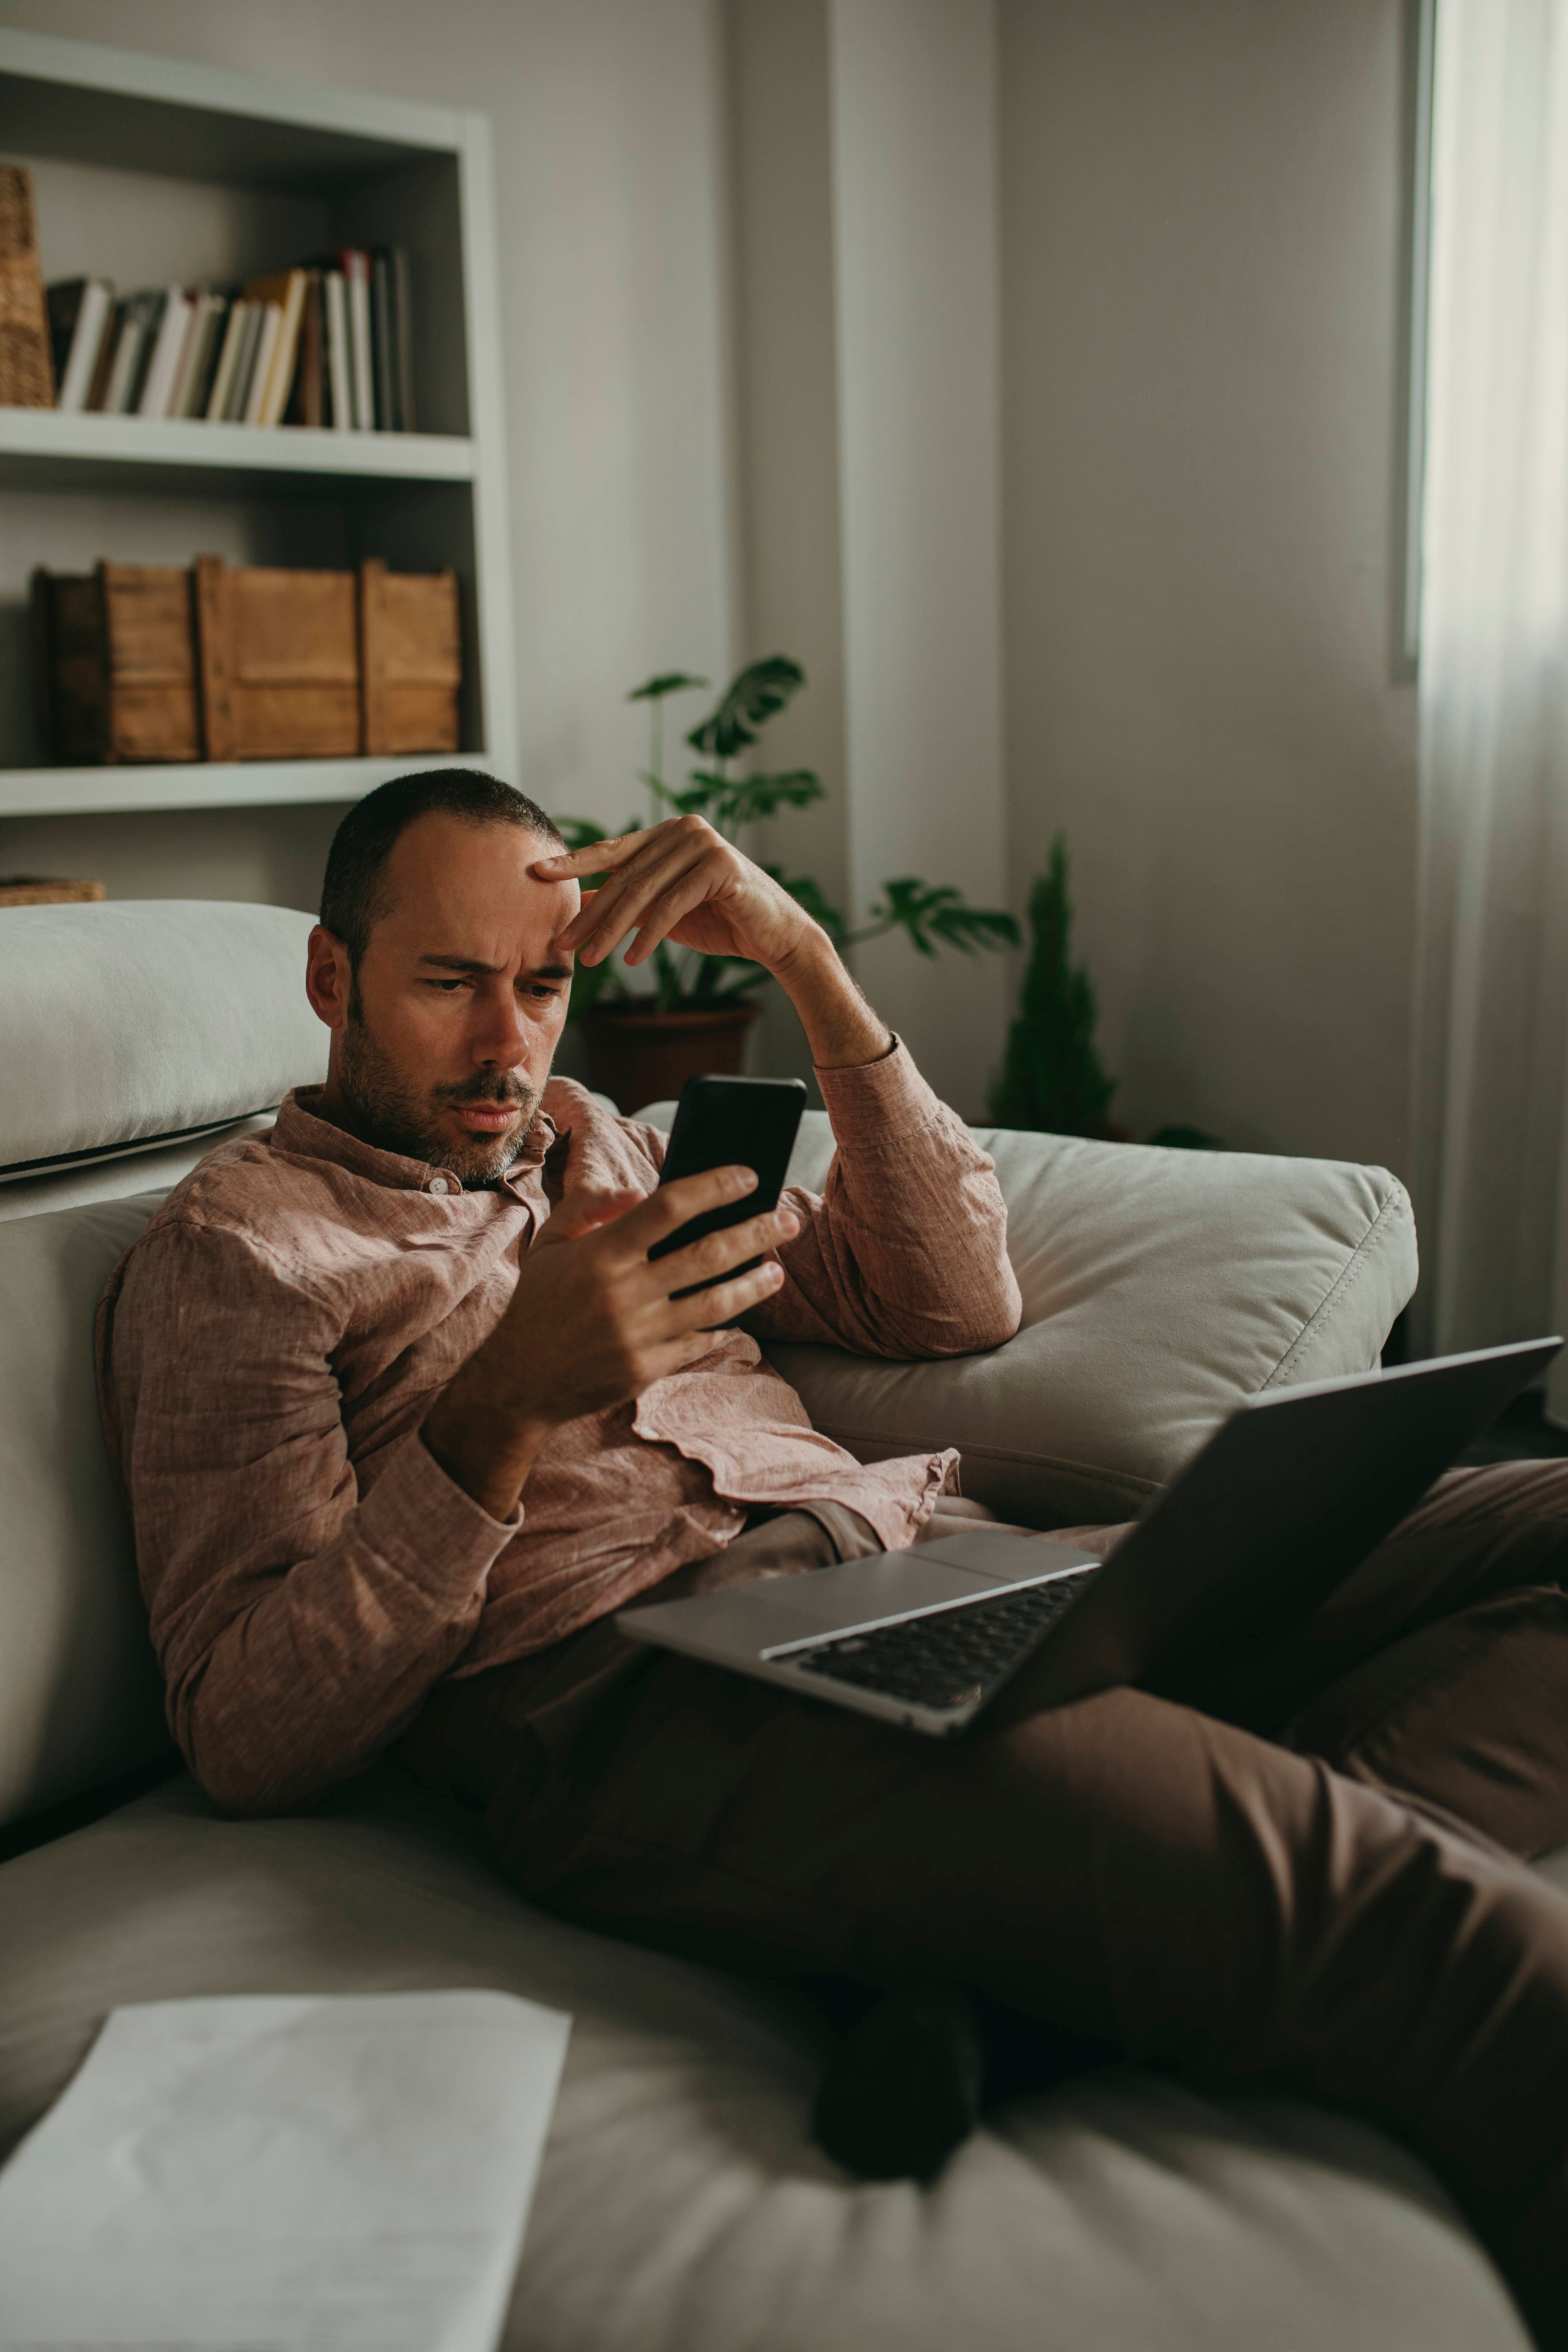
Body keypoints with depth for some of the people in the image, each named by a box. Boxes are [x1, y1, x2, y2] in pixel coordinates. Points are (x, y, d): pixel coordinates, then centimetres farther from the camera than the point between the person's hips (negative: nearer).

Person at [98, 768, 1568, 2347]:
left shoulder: (594, 1147, 29)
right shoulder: (235, 1244, 10)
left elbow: (958, 1304, 20)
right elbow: (245, 1744, -1)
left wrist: (808, 964, 9)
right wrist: (503, 1411, -14)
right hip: (630, 1683, -8)